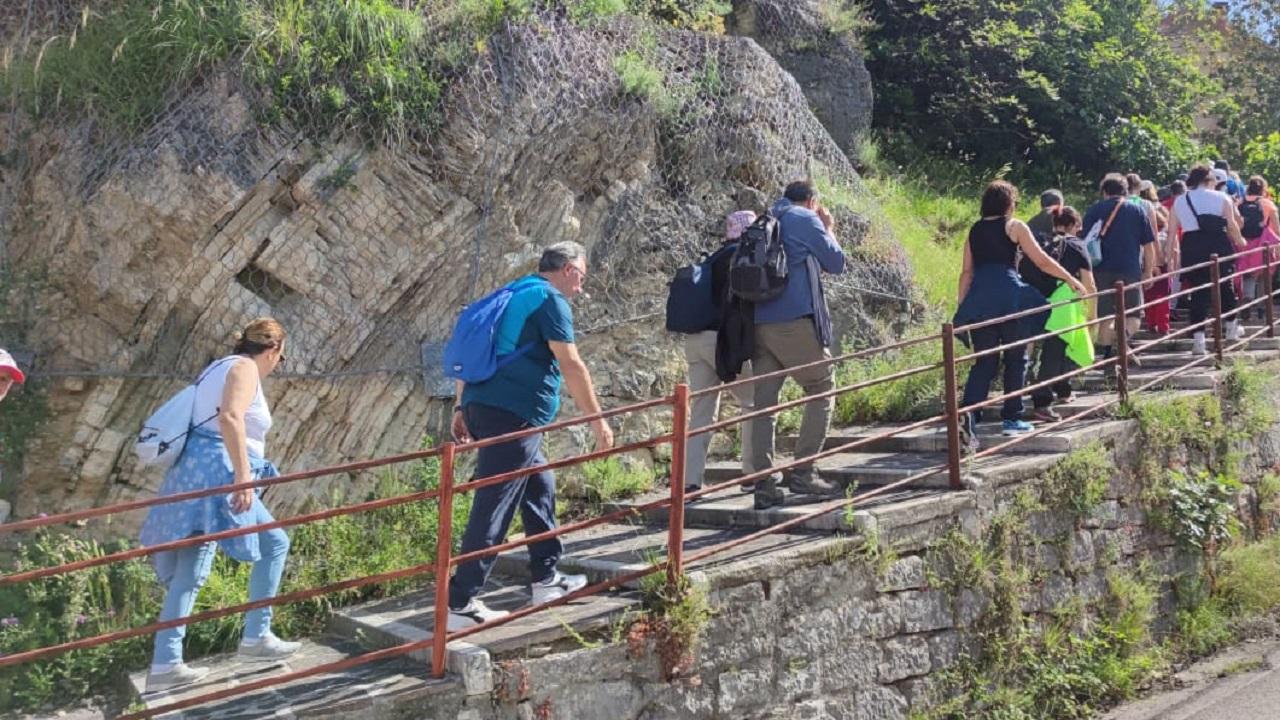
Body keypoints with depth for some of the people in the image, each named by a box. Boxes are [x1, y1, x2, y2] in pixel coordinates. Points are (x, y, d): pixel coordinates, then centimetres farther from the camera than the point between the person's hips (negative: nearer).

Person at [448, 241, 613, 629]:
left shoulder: (513, 296, 22)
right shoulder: (551, 299, -4)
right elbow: (571, 365, -10)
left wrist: (461, 409, 22)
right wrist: (597, 420, -6)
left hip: (479, 404, 10)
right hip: (513, 412, -10)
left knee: (539, 486, 20)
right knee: (493, 508, -8)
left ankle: (545, 579, 27)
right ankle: (459, 604, -9)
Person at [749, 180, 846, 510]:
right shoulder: (806, 220, 3)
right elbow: (836, 263, 7)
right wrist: (829, 229, 21)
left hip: (759, 323, 6)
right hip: (796, 322, -6)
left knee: (764, 402, 3)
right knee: (822, 391, 7)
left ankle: (765, 485, -1)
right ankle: (803, 473, 0)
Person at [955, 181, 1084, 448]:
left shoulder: (974, 231, 16)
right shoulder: (1014, 226, 3)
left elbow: (967, 272, 15)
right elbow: (1042, 261, 2)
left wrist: (962, 306, 17)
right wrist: (1071, 280, 11)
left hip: (978, 298, 4)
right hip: (1009, 295, -4)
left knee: (984, 361, 5)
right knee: (1015, 359, 9)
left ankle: (968, 411, -15)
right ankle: (1012, 418, 10)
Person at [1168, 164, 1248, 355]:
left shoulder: (1179, 201, 11)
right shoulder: (1222, 198, 3)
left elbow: (1172, 232, 5)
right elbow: (1232, 225, -4)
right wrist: (1239, 241, 13)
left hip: (1191, 248, 2)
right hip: (1219, 246, -2)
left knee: (1198, 292, 4)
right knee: (1225, 286, 18)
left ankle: (1198, 339, -3)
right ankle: (1231, 327, 33)